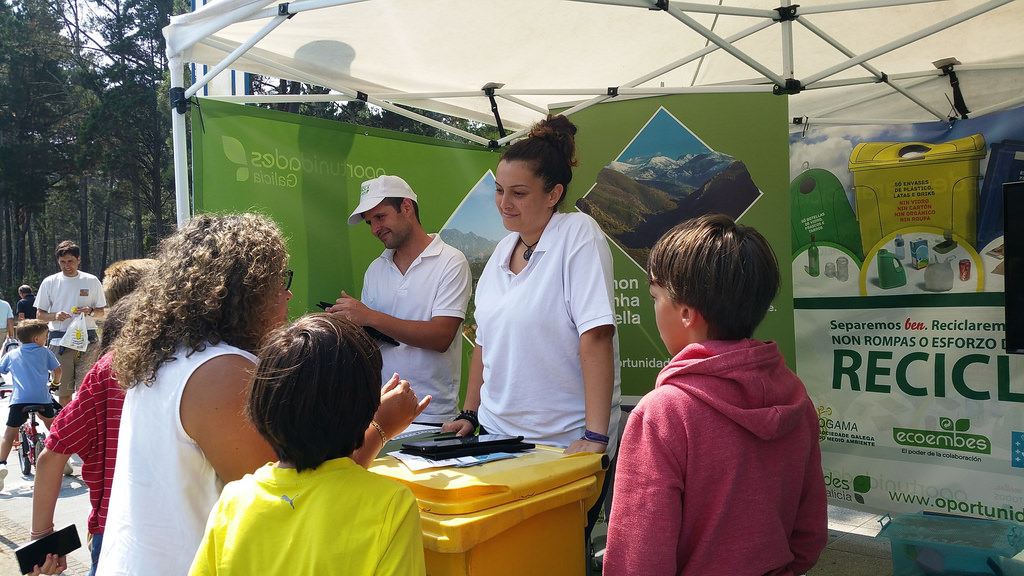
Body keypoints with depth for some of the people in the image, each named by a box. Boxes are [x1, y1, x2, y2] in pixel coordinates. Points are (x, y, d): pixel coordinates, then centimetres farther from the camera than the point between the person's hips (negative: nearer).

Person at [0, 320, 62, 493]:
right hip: (43, 398, 0)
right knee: (52, 426, 24)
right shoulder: (44, 352, 12)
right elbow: (57, 370, 12)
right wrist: (55, 382, 33)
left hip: (19, 399, 0)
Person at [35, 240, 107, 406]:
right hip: (60, 341, 1)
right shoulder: (49, 282, 9)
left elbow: (102, 312, 12)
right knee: (63, 392, 3)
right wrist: (55, 316, -10)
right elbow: (39, 314, 11)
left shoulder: (91, 281, 8)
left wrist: (90, 312, -10)